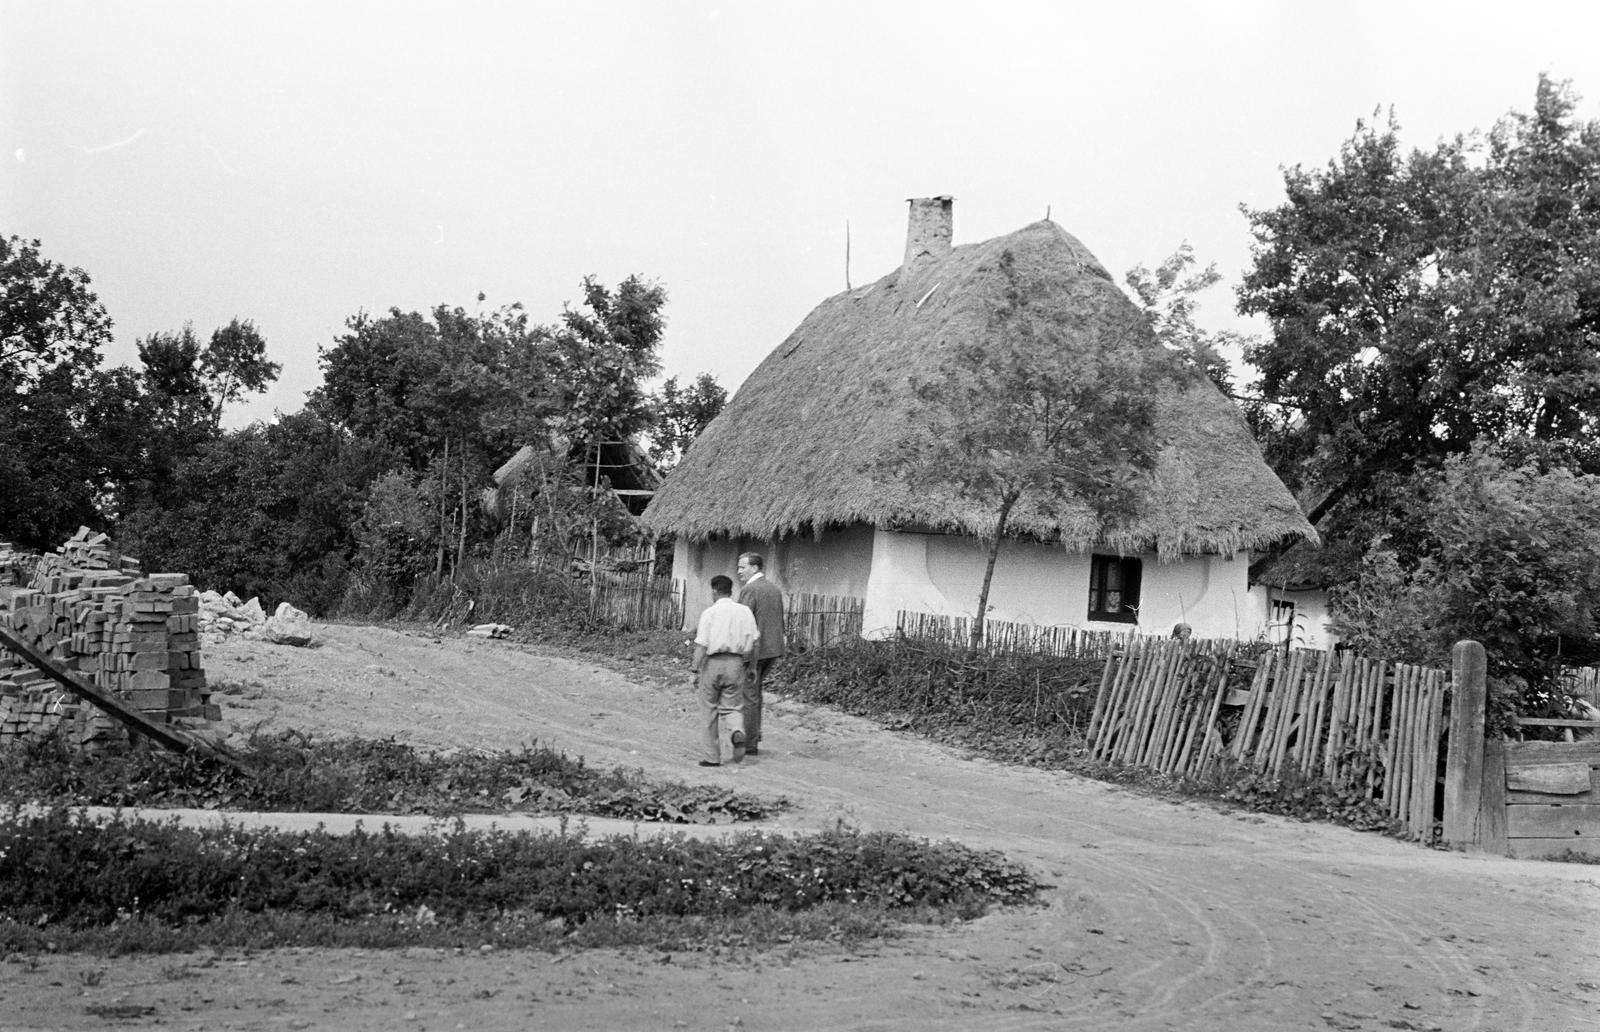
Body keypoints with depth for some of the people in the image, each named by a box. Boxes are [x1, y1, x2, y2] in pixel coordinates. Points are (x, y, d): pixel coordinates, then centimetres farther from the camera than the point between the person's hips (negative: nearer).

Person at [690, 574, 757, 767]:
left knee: (710, 711, 9)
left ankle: (712, 756, 11)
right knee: (733, 707, 12)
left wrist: (695, 670, -7)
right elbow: (753, 642, 4)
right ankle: (738, 732, -20)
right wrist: (749, 664, 16)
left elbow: (701, 645, -10)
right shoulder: (745, 611, 5)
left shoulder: (709, 613, -5)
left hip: (713, 662, -3)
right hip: (736, 663, 3)